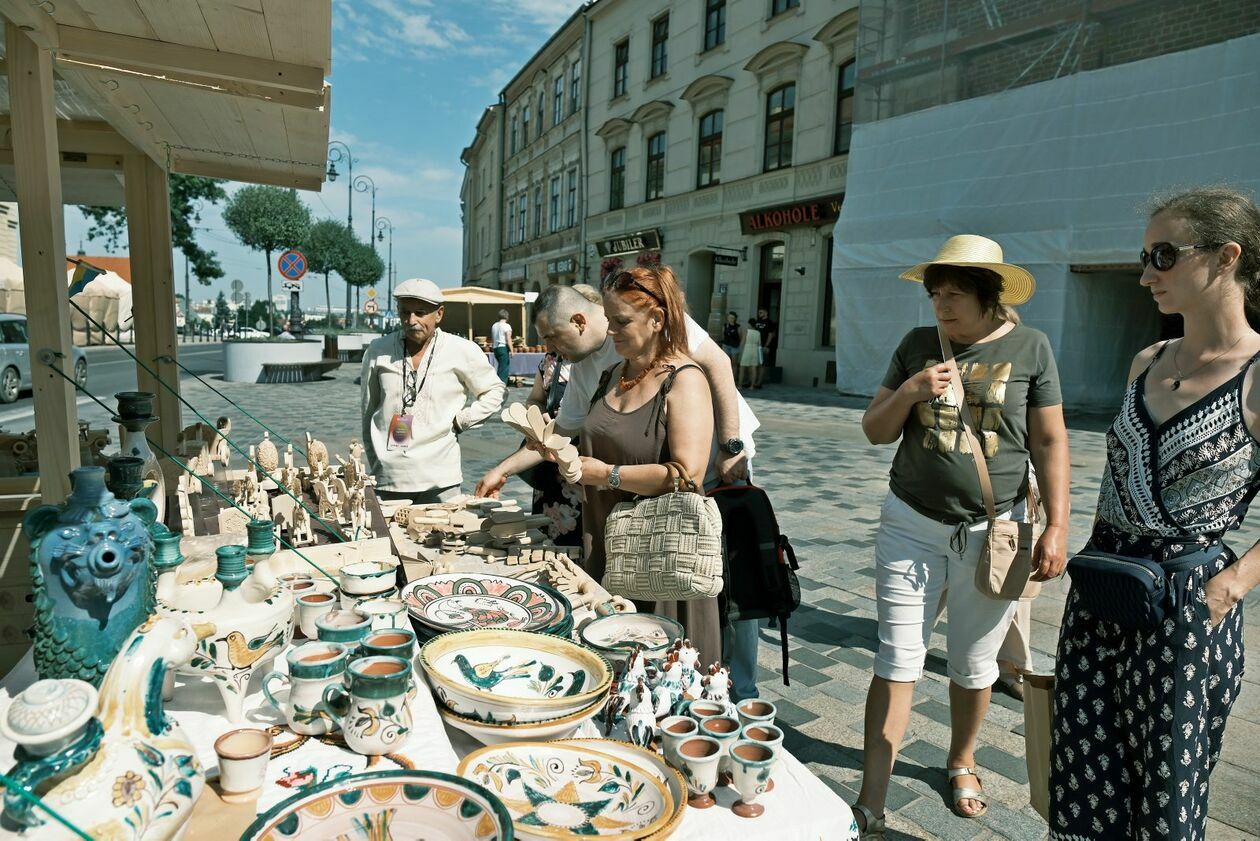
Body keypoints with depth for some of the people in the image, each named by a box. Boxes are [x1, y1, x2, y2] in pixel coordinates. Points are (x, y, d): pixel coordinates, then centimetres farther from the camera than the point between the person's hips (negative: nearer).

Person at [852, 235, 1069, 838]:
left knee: (974, 665, 15)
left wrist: (1056, 526, -4)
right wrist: (909, 391, -13)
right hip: (912, 527, 1)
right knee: (896, 663, 1)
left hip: (992, 533, 0)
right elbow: (874, 431, 5)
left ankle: (961, 762, 42)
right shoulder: (918, 345, 3)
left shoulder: (1029, 346, -1)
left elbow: (1049, 442, 1)